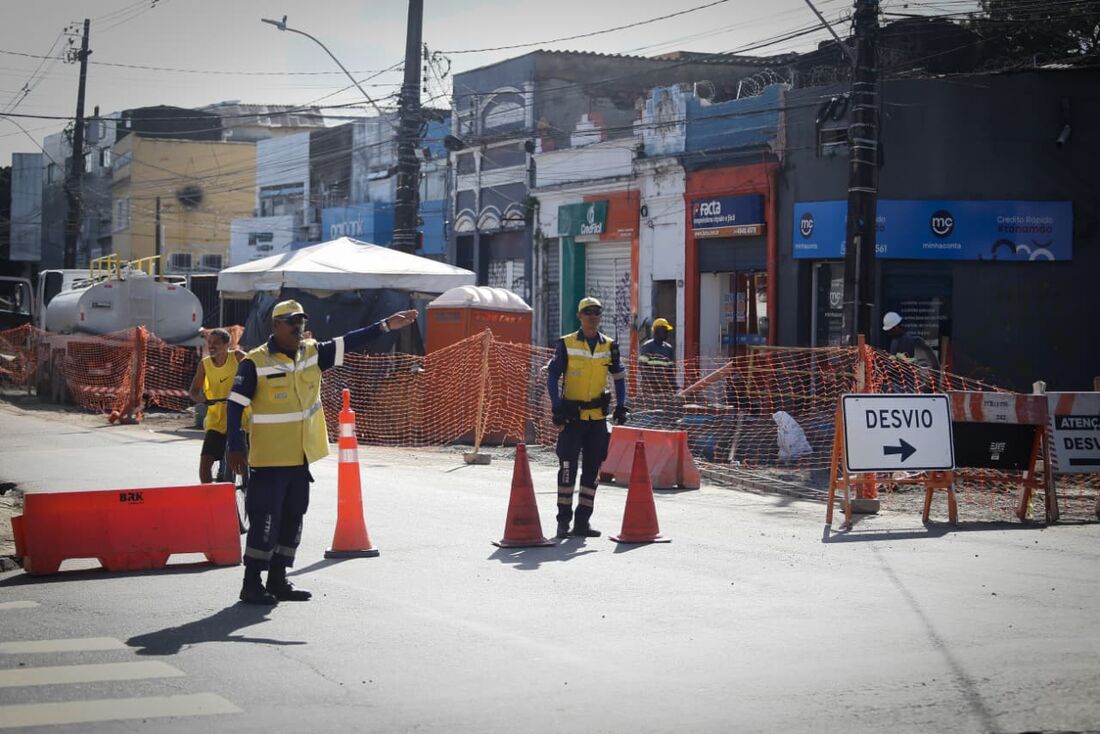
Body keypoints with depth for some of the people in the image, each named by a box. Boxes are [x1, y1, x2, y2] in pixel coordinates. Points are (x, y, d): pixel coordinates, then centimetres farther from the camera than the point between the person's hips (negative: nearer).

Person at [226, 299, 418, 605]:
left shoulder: (313, 353, 6)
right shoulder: (255, 362, -10)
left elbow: (348, 342, 2)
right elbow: (235, 405, -9)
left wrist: (385, 325, -7)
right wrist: (235, 448, -14)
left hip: (302, 456, 7)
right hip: (269, 458, -6)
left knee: (293, 517, 12)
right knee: (265, 519, -6)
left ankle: (278, 580, 22)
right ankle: (252, 583, 3)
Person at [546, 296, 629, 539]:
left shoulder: (609, 346, 7)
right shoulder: (566, 344, -2)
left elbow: (619, 377, 16)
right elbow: (552, 377, -1)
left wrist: (621, 406, 6)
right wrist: (557, 408, -9)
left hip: (598, 417, 4)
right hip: (571, 416, -3)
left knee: (592, 469, 4)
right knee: (568, 467, -5)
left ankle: (582, 521, 11)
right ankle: (564, 520, 4)